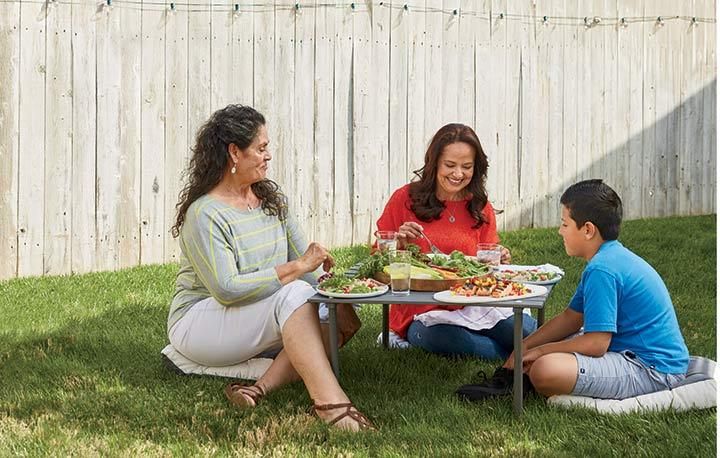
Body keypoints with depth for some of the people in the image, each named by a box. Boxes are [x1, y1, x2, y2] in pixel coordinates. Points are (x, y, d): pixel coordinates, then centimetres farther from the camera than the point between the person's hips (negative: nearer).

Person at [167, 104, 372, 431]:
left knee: (338, 318, -16)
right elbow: (227, 289, -26)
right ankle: (330, 403, -40)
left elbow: (305, 260, 7)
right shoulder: (204, 214, -17)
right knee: (295, 294, -32)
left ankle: (262, 387, -29)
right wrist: (296, 269, -26)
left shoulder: (270, 197, 8)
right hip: (198, 324, -8)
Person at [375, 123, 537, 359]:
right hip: (419, 312, -1)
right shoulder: (405, 199, 2)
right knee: (440, 335, -38)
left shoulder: (481, 208, 10)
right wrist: (399, 243, -13)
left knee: (528, 329, -27)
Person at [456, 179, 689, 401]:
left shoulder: (602, 269, -21)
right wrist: (526, 346, 11)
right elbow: (571, 318, 19)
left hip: (653, 369, -11)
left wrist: (539, 351, -10)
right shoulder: (612, 258, 13)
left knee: (546, 370, -31)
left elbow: (596, 344, -23)